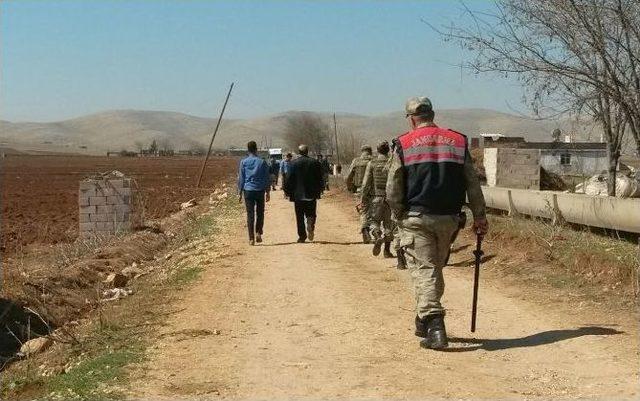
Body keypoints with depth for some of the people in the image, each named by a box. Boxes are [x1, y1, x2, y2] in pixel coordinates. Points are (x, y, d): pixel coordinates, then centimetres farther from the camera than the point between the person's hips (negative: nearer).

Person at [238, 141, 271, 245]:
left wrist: (239, 193, 8)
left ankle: (251, 238, -1)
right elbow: (267, 178, 2)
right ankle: (258, 233, 0)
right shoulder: (262, 162, -1)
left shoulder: (243, 162, 0)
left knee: (250, 215, 2)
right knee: (260, 213, 14)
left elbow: (241, 178, 2)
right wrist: (267, 192, 11)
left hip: (248, 190, 0)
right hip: (260, 190, 0)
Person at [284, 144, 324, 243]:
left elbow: (289, 179, -4)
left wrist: (287, 192, 7)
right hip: (312, 194, 1)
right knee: (311, 213, 12)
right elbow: (320, 179, 5)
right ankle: (310, 223, -18)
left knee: (300, 216, 6)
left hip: (298, 194, -1)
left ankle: (302, 235, 4)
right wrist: (319, 191, 16)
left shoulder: (293, 163, -5)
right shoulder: (315, 163, 1)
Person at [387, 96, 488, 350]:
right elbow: (473, 184, 6)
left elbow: (392, 191, -4)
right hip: (448, 219, 4)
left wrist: (401, 215, 11)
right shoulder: (457, 141, 6)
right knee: (435, 270, 17)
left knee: (424, 270, -2)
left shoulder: (404, 144, -2)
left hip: (416, 218, -3)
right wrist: (479, 217, 12)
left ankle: (434, 326, -14)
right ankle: (424, 322, 30)